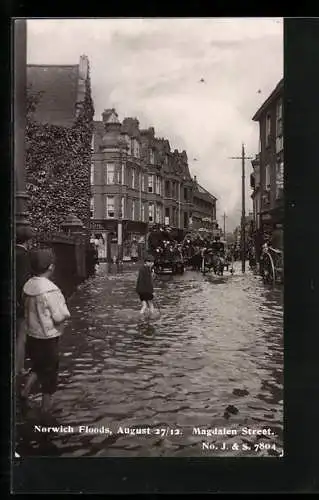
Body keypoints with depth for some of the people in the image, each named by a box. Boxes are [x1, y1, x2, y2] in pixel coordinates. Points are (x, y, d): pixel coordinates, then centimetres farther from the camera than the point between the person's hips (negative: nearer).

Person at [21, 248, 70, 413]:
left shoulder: (28, 285, -4)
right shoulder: (50, 289, -25)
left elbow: (28, 309, 8)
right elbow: (61, 316, -22)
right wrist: (63, 306, -5)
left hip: (31, 335, 6)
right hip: (48, 338, -6)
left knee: (37, 365, 30)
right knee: (49, 370, 13)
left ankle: (25, 391, 25)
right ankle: (46, 405, 27)